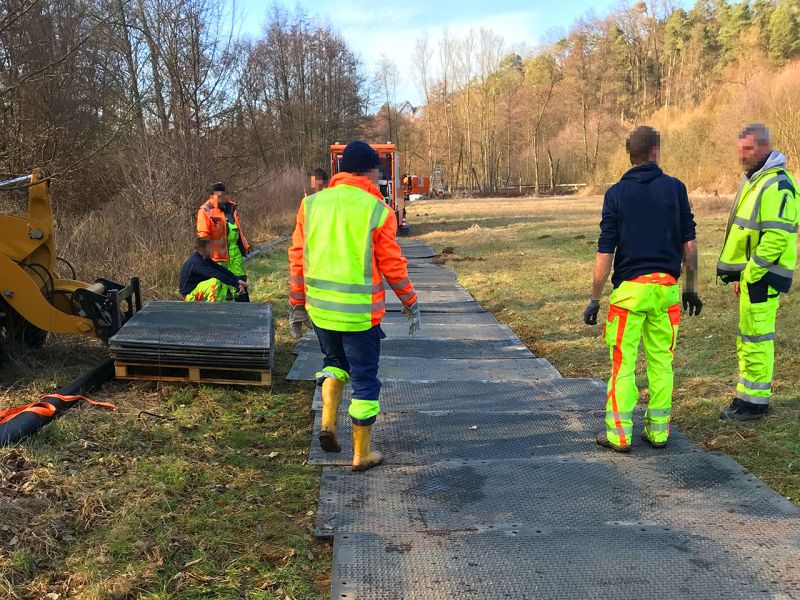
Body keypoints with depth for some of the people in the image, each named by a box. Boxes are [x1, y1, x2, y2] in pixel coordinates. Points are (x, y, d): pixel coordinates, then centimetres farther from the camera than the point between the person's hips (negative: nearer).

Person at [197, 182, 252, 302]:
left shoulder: (230, 207, 13)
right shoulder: (206, 210, -9)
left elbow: (238, 227, 22)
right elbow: (203, 235, -14)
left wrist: (245, 245, 22)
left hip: (234, 248, 7)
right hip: (218, 251, -7)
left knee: (240, 277, 12)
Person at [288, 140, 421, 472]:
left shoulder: (312, 204, 2)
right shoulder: (377, 211, -10)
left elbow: (297, 260, 4)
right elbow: (393, 266, -6)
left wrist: (297, 305, 14)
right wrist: (411, 303, 8)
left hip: (319, 308, 4)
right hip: (360, 313, -4)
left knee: (335, 361, 29)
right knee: (364, 381, 10)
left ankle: (328, 419, 11)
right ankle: (362, 454, 19)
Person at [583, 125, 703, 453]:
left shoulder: (617, 193, -3)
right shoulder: (676, 188, 1)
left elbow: (605, 253, -6)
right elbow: (689, 245, 2)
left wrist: (594, 300, 0)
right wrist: (691, 288, 13)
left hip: (630, 289, -2)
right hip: (667, 288, 2)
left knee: (623, 362, 4)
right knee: (662, 361, 12)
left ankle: (618, 433, 8)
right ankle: (658, 429, 19)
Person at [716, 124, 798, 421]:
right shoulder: (755, 180, 16)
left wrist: (750, 274, -19)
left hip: (762, 275, -10)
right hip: (750, 272, 10)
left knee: (755, 338, -4)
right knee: (748, 338, 16)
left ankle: (755, 402, 6)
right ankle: (747, 397, 26)